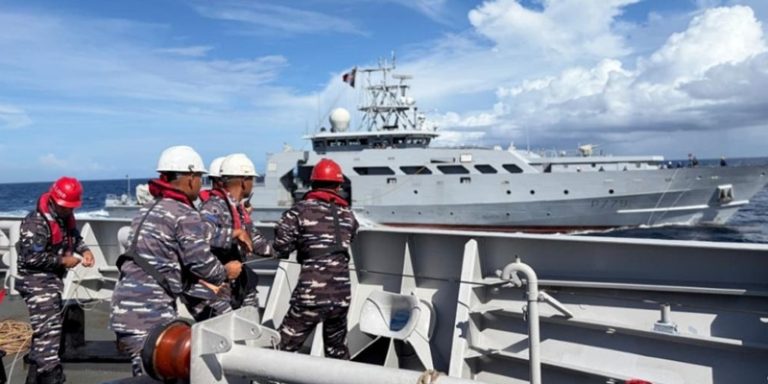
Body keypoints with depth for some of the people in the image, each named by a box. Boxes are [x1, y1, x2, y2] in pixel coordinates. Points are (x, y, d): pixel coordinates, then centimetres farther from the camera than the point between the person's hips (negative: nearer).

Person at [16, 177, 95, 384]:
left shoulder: (65, 217, 7)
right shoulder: (36, 222, -20)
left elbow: (74, 237, 20)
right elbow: (31, 257, -24)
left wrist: (84, 250, 0)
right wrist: (62, 261, -17)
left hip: (53, 280, 10)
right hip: (37, 282, -10)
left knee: (47, 330, 18)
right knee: (48, 331, -11)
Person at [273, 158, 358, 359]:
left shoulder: (302, 210, -3)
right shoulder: (348, 215, 9)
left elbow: (280, 247, -6)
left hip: (311, 294, -4)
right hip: (341, 293, 4)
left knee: (282, 348, 5)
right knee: (337, 349, 23)